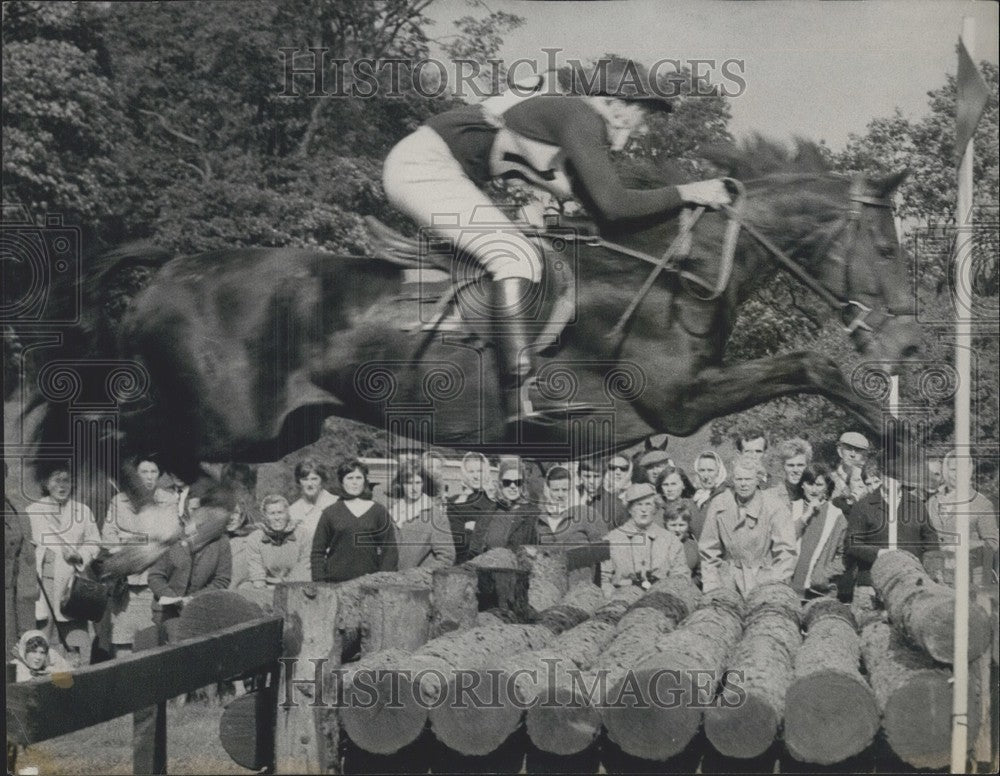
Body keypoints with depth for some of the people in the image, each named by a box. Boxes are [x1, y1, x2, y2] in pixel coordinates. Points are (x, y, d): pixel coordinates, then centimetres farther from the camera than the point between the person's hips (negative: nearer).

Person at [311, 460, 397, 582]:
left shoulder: (378, 511, 9)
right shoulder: (330, 512, 9)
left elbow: (390, 552, 6)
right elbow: (317, 552, 9)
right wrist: (319, 582, -1)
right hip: (335, 582, 0)